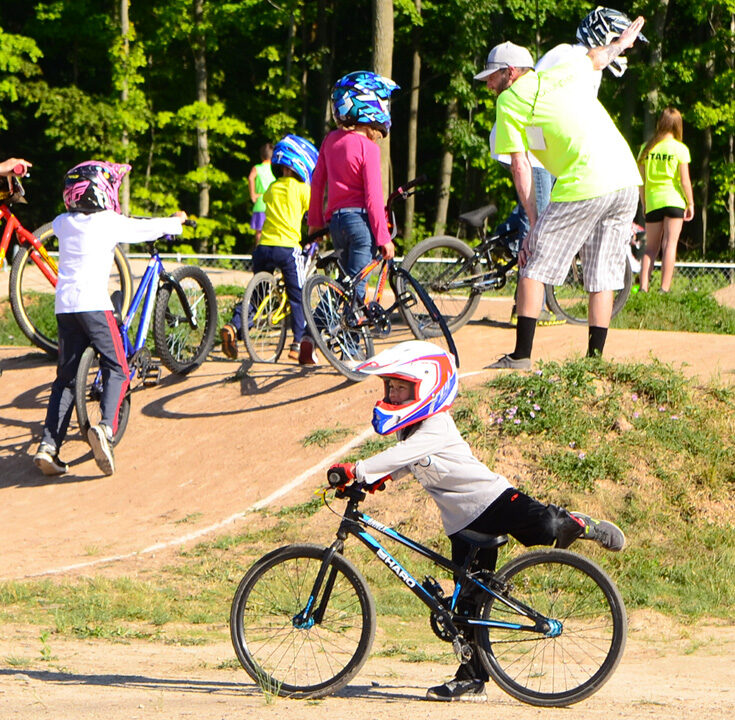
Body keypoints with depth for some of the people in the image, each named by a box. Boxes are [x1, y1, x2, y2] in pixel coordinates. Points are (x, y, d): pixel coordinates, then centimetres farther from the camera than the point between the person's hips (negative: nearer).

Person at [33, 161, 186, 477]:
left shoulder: (63, 223, 13)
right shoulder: (110, 223, 0)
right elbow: (149, 228, 12)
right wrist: (176, 221, 34)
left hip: (64, 305, 5)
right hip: (94, 303, -5)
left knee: (66, 377, 11)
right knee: (116, 369, 1)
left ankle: (48, 445, 0)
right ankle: (106, 426, -24)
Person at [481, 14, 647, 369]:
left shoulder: (509, 103, 5)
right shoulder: (563, 74, 19)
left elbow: (520, 167, 1)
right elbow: (597, 57, 40)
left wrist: (533, 224, 2)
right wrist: (623, 42, 61)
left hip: (583, 187, -6)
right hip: (626, 181, 6)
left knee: (533, 268, 2)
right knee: (602, 274, 13)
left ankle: (522, 354, -1)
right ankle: (595, 357, 13)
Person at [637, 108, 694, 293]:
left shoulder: (647, 149, 5)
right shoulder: (680, 149, -4)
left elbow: (641, 181, 6)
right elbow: (684, 181, -7)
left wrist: (644, 204, 15)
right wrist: (690, 203, 2)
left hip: (652, 201, 3)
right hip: (674, 201, -3)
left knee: (651, 247, 9)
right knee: (670, 244, -3)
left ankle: (643, 286, -4)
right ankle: (664, 289, -8)